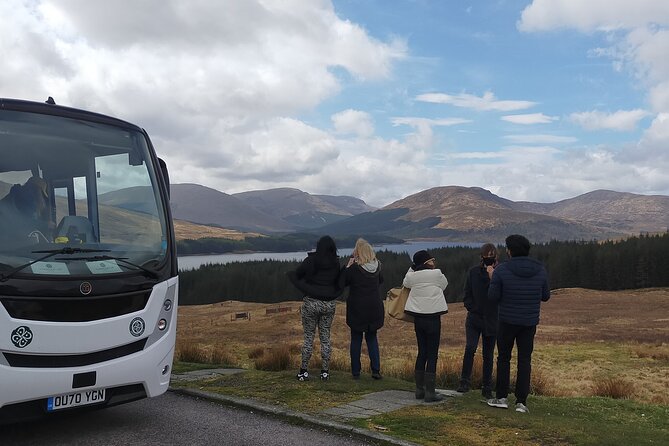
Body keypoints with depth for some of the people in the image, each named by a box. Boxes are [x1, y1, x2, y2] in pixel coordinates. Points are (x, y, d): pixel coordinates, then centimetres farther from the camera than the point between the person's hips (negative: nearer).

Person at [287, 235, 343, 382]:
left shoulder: (310, 261, -10)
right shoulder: (336, 264, -2)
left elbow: (296, 275, 1)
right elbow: (339, 285, 5)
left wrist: (290, 274, 21)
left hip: (311, 303, -2)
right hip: (329, 304, 3)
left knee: (308, 337, 7)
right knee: (325, 337, 11)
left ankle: (304, 371, 11)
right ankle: (325, 371, 14)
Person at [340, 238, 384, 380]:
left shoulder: (353, 268, -17)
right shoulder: (377, 266, -2)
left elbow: (342, 283, -6)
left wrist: (347, 266, -5)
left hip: (357, 309, -4)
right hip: (374, 308, 4)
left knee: (356, 339, 8)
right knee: (372, 338, 15)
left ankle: (356, 372, 12)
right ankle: (376, 370, 7)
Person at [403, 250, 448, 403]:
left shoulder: (412, 276, 1)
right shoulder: (437, 274, -10)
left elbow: (405, 283, 23)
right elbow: (444, 285, 10)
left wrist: (412, 267, 18)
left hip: (418, 318, 5)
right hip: (433, 318, -5)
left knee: (421, 353, 14)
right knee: (432, 355, 0)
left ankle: (419, 390, 19)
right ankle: (430, 392, 1)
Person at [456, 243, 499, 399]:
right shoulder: (473, 272, 3)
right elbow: (467, 294, 8)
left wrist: (492, 277, -19)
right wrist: (472, 308, -3)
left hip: (491, 320, 0)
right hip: (474, 318, 0)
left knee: (488, 355, 7)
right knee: (470, 348, -17)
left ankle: (487, 388, 17)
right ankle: (465, 382, -5)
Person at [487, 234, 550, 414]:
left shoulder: (502, 270, -15)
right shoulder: (540, 270, -3)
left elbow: (493, 296, -13)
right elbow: (545, 296, 5)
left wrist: (494, 281, 5)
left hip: (507, 321, -2)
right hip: (530, 322, 2)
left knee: (504, 358, 12)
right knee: (525, 361, 8)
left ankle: (502, 397, 15)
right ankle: (521, 402, 6)